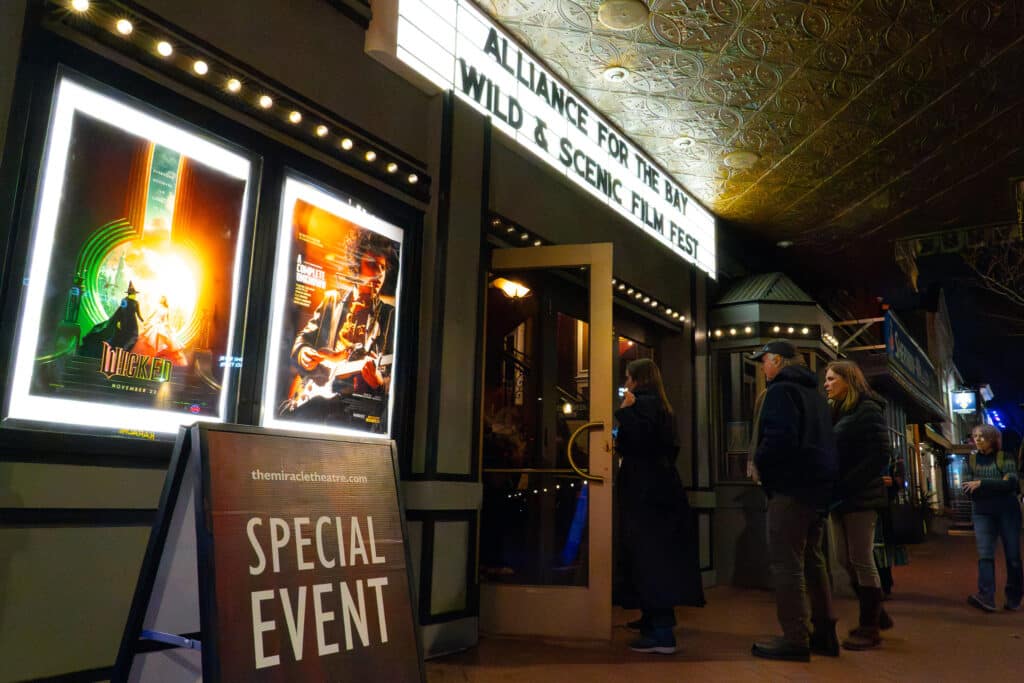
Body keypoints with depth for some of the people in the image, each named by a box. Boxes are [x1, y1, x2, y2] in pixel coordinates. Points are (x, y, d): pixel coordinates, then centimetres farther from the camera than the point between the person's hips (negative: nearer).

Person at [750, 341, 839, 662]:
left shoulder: (781, 390, -9)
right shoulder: (814, 393, 20)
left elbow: (780, 438, -22)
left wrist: (759, 461, -8)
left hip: (791, 488, -10)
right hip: (819, 487, 10)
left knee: (786, 563, -6)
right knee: (812, 560, 16)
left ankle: (795, 638, -5)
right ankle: (824, 632, 20)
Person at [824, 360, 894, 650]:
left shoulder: (868, 409, -7)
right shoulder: (837, 412, 16)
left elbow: (880, 455, -15)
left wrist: (847, 484, -19)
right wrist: (834, 487, 1)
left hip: (860, 497, -8)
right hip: (842, 497, 8)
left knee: (861, 560, -3)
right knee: (847, 560, 11)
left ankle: (870, 628, 7)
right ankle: (876, 615, 26)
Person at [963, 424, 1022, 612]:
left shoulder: (1005, 457, 0)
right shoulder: (971, 460, 7)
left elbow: (1011, 483, -14)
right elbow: (968, 489, 1)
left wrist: (982, 484, -17)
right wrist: (997, 485, -11)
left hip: (1007, 510, -1)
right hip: (982, 512, 1)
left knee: (1013, 555, 3)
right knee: (985, 554, -11)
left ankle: (1014, 598, 17)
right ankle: (986, 597, -20)